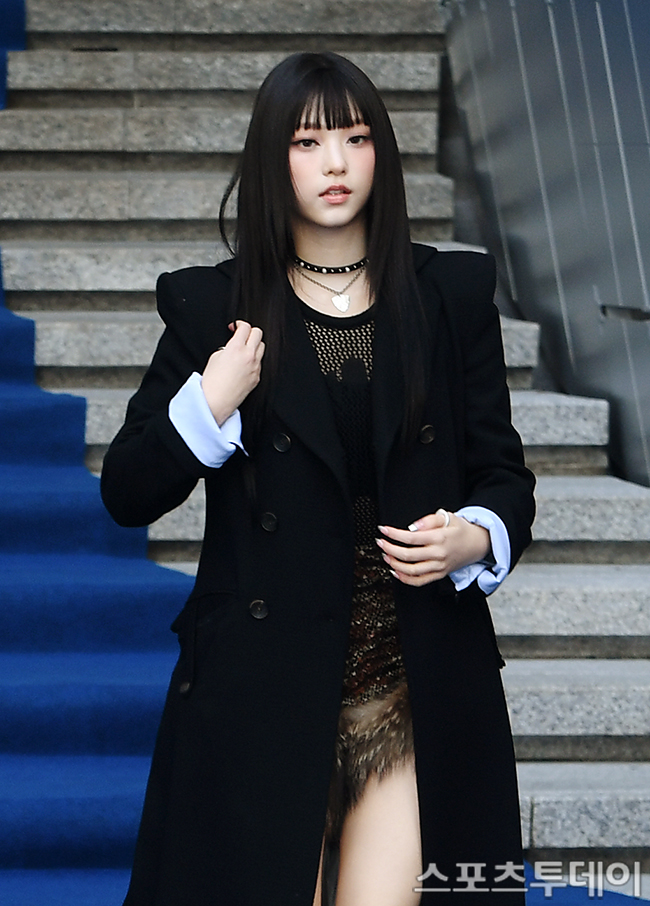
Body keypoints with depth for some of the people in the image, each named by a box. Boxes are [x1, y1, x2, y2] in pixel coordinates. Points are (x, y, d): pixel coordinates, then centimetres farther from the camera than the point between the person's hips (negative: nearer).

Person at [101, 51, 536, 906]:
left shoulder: (451, 293, 8)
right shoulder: (211, 307, 5)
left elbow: (502, 472, 11)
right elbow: (126, 495, 4)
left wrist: (476, 538, -10)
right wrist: (210, 404, -12)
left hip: (421, 692, 1)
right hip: (265, 693, -1)